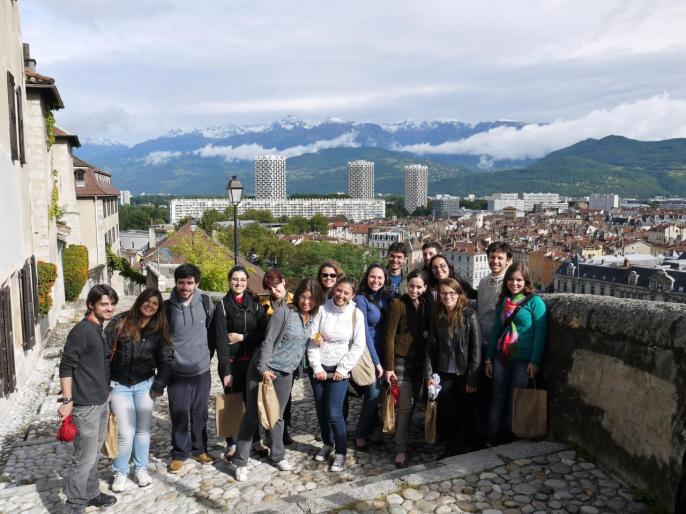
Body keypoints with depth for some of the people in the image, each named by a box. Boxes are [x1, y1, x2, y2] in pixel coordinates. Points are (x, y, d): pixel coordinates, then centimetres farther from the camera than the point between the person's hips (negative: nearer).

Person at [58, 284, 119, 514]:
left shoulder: (101, 330, 10)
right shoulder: (82, 331, -16)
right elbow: (66, 367, -17)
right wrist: (67, 400, -21)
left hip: (101, 402, 8)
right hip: (85, 406, -8)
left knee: (94, 454, 18)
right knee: (85, 457, -2)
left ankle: (92, 494, 32)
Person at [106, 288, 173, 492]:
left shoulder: (159, 330, 0)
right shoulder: (120, 323, -8)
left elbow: (166, 360, 4)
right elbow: (105, 353, -7)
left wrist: (159, 385, -3)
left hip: (145, 384, 2)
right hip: (119, 385, -2)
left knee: (143, 429, 9)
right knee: (125, 432, -4)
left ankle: (141, 469, 28)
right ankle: (120, 472, 18)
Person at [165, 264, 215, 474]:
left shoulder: (205, 302, -5)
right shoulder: (167, 307, -11)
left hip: (202, 369, 2)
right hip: (177, 372, -2)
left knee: (200, 414, 15)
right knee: (179, 415, 6)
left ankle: (199, 449, 33)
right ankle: (179, 453, 26)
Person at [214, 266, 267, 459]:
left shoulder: (255, 304, 6)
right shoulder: (222, 306, -3)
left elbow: (264, 332, 1)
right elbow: (221, 340, -9)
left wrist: (242, 337, -11)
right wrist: (225, 370, -14)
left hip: (251, 361, 2)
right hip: (231, 363, -2)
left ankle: (257, 440, 22)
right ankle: (231, 444, 20)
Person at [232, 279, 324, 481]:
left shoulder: (313, 318, 4)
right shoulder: (284, 312, -15)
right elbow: (268, 341, -16)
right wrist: (264, 368, -18)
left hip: (286, 373, 5)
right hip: (264, 369, -5)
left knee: (277, 416, 16)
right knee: (252, 416, 2)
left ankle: (278, 456, 31)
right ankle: (240, 461, 12)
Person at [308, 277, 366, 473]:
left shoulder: (356, 314, -6)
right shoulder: (322, 309, -7)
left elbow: (358, 345, -4)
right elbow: (312, 339, -5)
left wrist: (342, 369, -9)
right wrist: (316, 367, -8)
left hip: (339, 369, -2)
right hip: (319, 367, 2)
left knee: (334, 412, -8)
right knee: (321, 409, 10)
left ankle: (341, 452, 11)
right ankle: (327, 444, 33)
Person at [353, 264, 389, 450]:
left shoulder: (386, 298, 6)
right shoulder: (361, 299, -11)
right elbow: (364, 331, -15)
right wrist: (376, 361, -16)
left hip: (382, 352, 5)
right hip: (367, 353, -5)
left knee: (375, 394, 8)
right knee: (373, 394, -8)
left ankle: (370, 431, 25)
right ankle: (360, 436, 9)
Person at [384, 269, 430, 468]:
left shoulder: (424, 305, 5)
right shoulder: (398, 304, -12)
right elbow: (390, 336, -13)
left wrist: (427, 334, -4)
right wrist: (389, 367, -15)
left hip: (419, 360, 6)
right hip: (402, 360, -5)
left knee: (412, 403, 12)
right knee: (405, 405, -6)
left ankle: (404, 437, 29)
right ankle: (400, 450, 1)